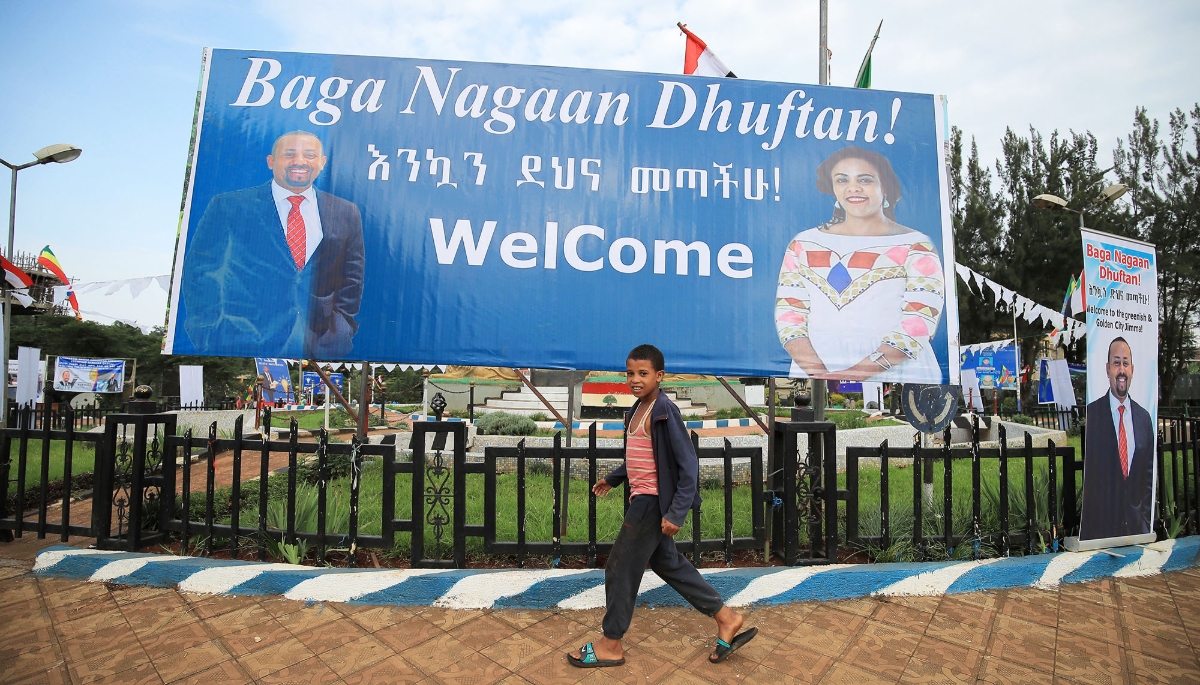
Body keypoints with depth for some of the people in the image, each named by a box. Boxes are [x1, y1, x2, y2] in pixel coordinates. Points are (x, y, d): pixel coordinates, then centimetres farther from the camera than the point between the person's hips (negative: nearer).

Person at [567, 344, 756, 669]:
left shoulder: (664, 411, -20)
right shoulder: (638, 409, 7)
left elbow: (688, 463, -21)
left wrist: (676, 512, -24)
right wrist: (613, 478, 24)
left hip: (652, 503, -9)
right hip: (643, 499, 9)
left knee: (621, 569, 4)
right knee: (666, 562, 20)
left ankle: (610, 646, 25)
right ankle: (725, 618, 32)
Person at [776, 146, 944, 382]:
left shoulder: (915, 247, 3)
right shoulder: (804, 244, 9)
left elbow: (918, 325, -5)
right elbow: (788, 315, 2)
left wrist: (857, 373, -16)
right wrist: (819, 373, -12)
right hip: (814, 374, 2)